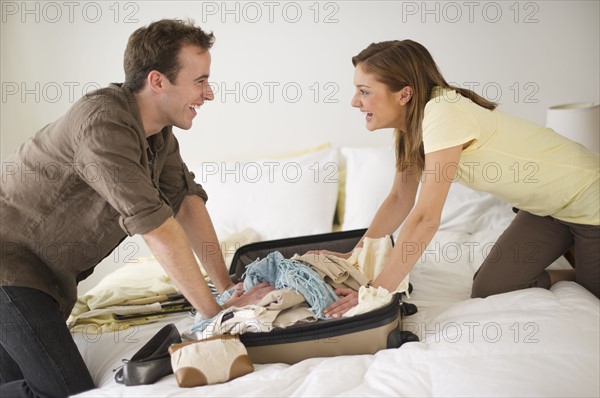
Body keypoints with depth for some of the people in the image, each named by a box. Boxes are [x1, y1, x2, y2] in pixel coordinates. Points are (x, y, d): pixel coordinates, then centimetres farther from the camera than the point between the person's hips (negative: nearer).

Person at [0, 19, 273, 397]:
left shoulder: (160, 131, 1)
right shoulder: (103, 123, -28)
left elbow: (187, 201, -1)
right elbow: (157, 227, -30)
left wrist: (226, 286, -7)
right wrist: (214, 310, -24)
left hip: (49, 272, 9)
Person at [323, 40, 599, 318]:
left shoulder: (442, 112, -33)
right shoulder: (411, 122, -6)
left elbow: (426, 218, -34)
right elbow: (400, 199, 2)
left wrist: (376, 293, -31)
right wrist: (355, 255, -3)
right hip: (545, 207, 7)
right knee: (487, 292, 2)